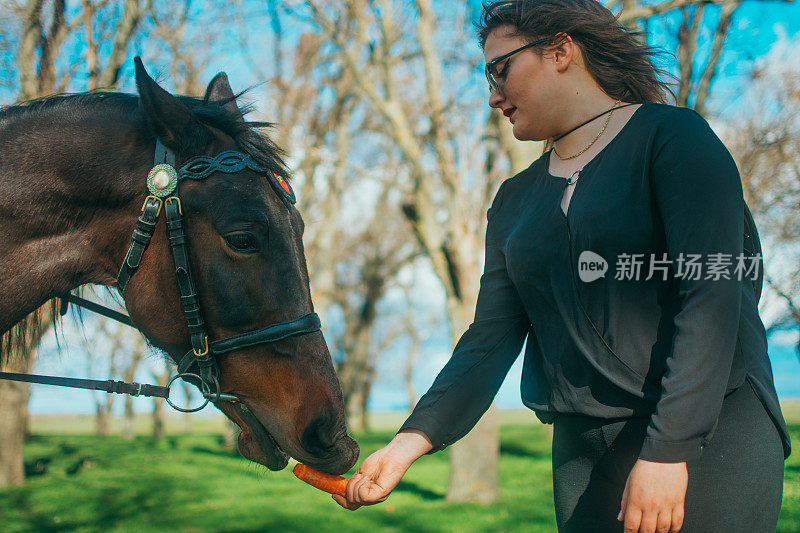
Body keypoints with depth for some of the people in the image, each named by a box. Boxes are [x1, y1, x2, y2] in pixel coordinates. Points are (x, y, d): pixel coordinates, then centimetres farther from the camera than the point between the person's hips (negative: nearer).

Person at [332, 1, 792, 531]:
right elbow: (490, 340, 7)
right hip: (581, 449, 5)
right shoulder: (514, 202, 15)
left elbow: (710, 298, -13)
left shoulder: (673, 138, -3)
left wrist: (668, 449, -21)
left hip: (713, 434, -5)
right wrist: (410, 443, -8)